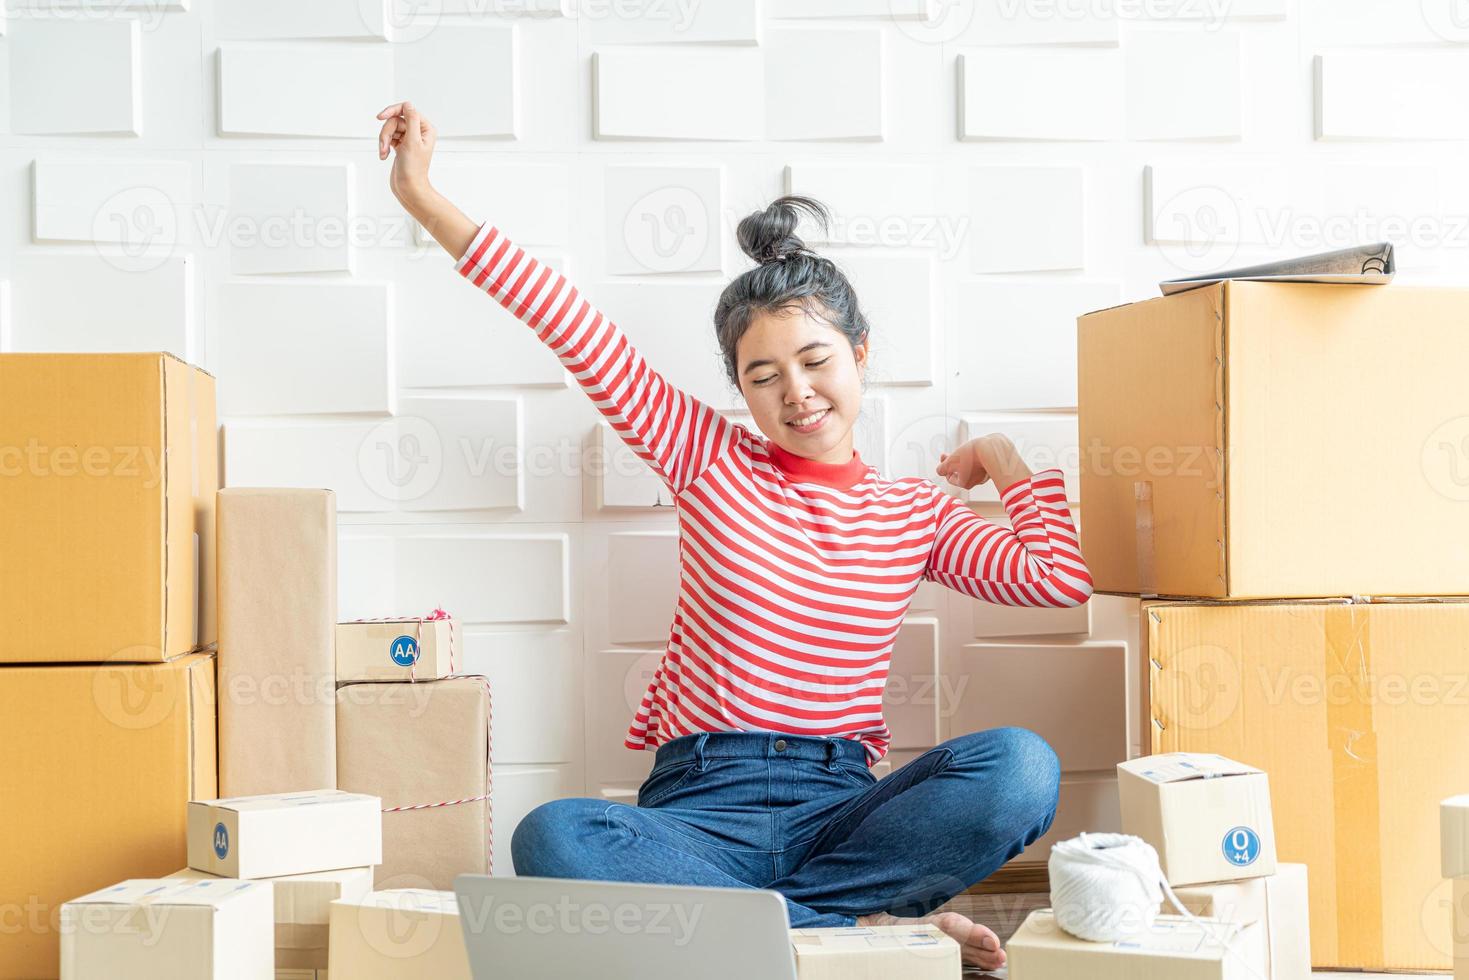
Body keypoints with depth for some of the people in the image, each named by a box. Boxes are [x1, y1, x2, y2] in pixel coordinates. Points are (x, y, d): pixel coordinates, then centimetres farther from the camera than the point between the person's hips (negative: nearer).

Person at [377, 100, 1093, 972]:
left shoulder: (916, 513, 12)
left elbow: (1062, 578, 0)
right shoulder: (713, 459, 8)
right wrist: (424, 196, 1)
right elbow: (575, 327, 3)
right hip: (702, 799, -1)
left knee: (1020, 765, -29)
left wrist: (1002, 460, 13)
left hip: (841, 808, 1)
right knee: (552, 840, -34)